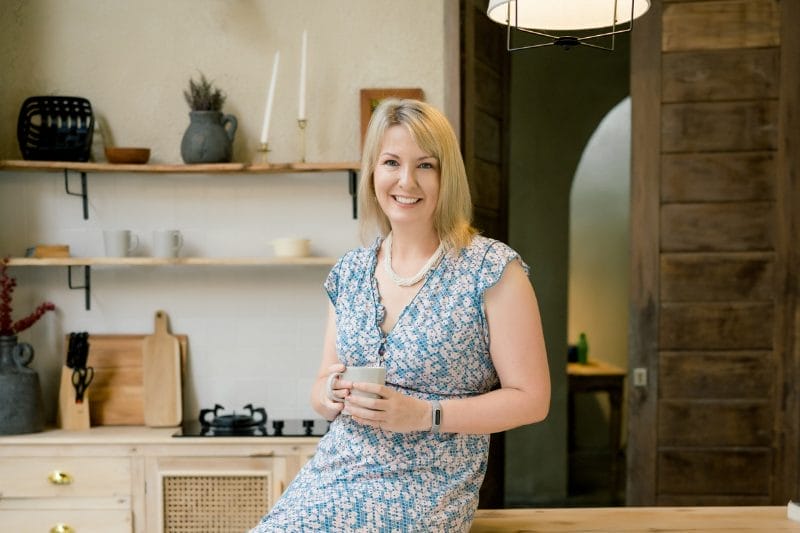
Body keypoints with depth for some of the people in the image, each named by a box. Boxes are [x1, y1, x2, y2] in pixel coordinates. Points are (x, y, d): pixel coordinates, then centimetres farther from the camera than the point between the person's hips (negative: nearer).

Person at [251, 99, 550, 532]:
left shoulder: (492, 270, -8)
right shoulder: (349, 271, 8)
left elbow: (531, 399, -7)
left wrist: (423, 415, -17)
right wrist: (329, 395, -8)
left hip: (425, 484, -4)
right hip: (333, 469, 5)